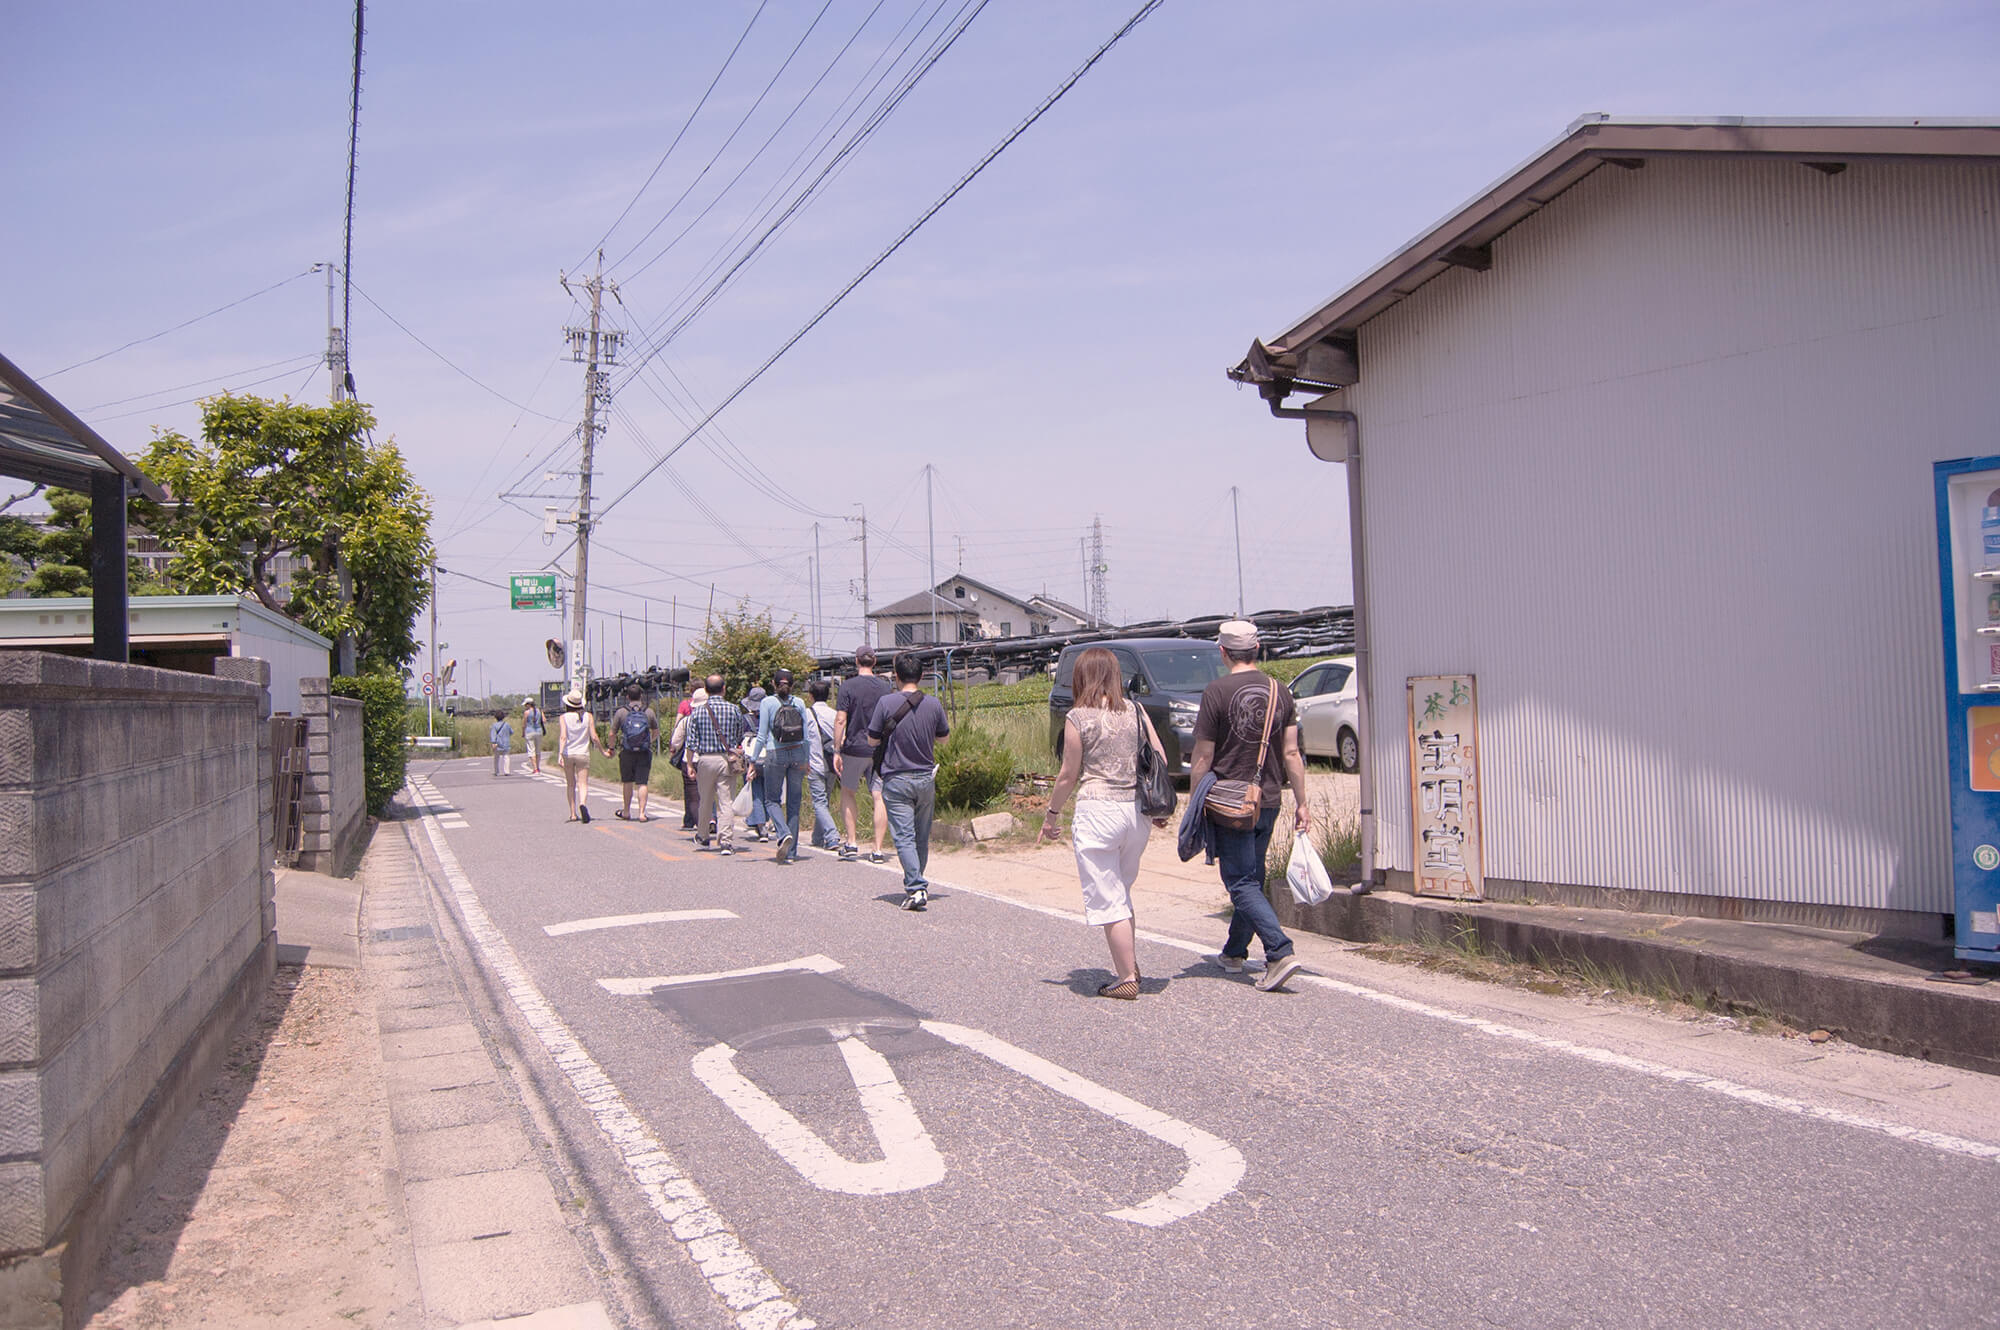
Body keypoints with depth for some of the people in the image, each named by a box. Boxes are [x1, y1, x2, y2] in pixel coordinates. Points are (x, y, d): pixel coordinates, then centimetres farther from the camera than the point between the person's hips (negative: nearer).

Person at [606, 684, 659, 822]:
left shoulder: (621, 712, -2)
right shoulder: (649, 711, 2)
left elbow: (612, 735, 2)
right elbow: (656, 732, 14)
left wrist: (609, 747, 20)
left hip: (627, 752, 0)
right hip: (644, 753, 0)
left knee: (627, 782, 13)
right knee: (643, 783, 1)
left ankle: (626, 812, 24)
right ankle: (642, 813, -5)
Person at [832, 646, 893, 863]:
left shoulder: (848, 687, -5)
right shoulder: (886, 687, 5)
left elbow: (841, 720, -10)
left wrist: (836, 751, -6)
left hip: (854, 748, -2)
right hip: (880, 751, 2)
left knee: (847, 792, 15)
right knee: (879, 797, 1)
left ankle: (851, 843, 12)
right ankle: (877, 849, -1)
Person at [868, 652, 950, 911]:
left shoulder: (886, 703, -10)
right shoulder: (933, 704, -1)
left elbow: (873, 740, -4)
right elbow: (943, 736, 13)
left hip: (896, 779, -3)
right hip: (926, 778, 3)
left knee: (904, 837, -5)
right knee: (922, 838, 15)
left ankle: (916, 887, -18)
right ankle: (916, 885, 25)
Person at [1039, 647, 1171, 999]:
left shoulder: (1078, 718, -7)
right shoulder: (1136, 711, 5)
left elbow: (1068, 776, -4)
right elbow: (1161, 761, 4)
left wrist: (1051, 814, 10)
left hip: (1098, 810, -5)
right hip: (1137, 811, 5)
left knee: (1107, 899, 3)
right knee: (1122, 892, 22)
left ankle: (1127, 978, 5)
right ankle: (1130, 962, 26)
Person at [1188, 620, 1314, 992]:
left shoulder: (1217, 692, -11)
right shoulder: (1280, 692, 3)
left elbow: (1203, 758, -10)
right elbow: (1291, 754, 3)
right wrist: (1302, 802, 9)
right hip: (1268, 801, 6)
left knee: (1242, 883, -3)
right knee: (1251, 878, 17)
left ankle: (1281, 953, -17)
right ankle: (1234, 952, 29)